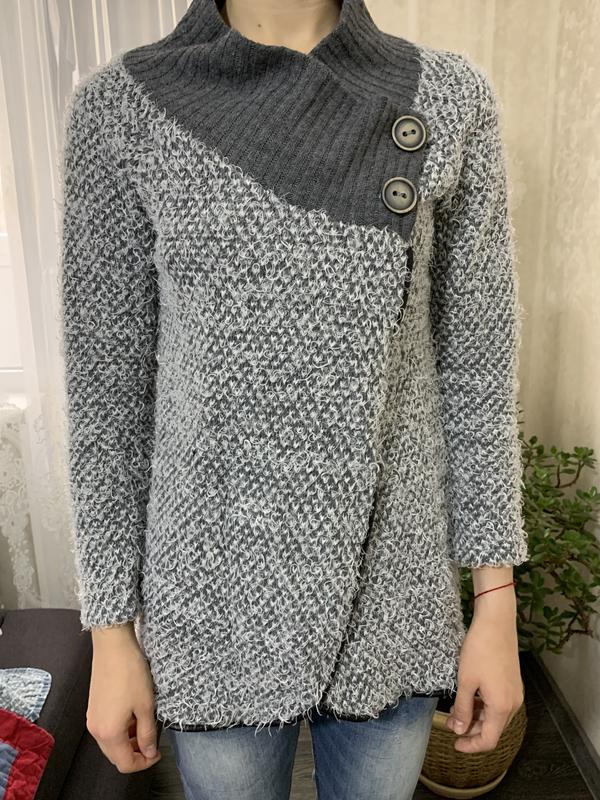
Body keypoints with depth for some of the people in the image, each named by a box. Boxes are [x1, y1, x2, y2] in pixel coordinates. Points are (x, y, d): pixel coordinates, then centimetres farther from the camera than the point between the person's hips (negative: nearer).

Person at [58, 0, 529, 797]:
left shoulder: (452, 100, -2)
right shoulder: (120, 106, -5)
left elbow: (477, 365, -1)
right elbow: (107, 381, -4)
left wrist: (496, 604, -1)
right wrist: (111, 630, -1)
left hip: (394, 593, 2)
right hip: (214, 598, 0)